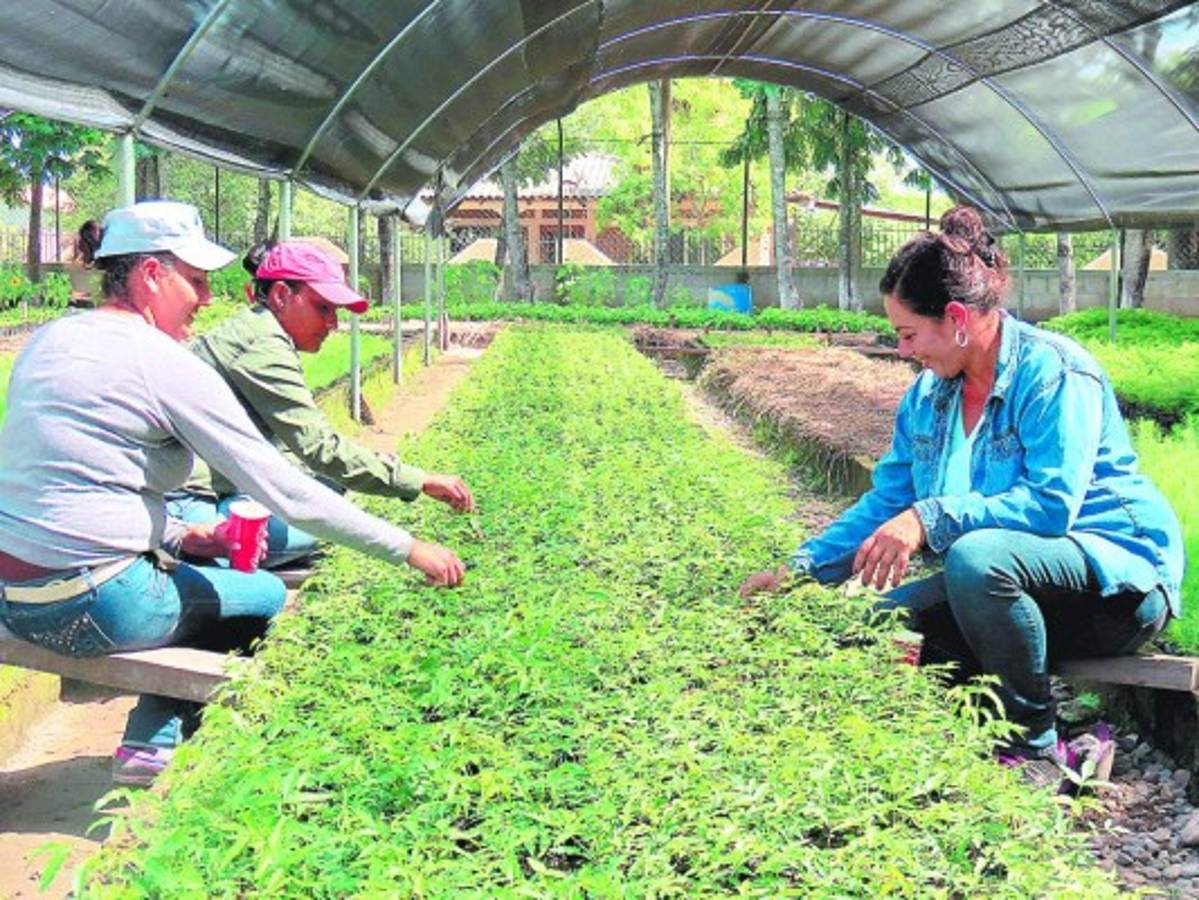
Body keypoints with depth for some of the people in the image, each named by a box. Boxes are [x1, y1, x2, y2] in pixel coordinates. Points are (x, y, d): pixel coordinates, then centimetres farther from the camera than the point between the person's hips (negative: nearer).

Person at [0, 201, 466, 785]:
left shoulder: (49, 340, 10)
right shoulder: (165, 364, -13)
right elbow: (286, 492, -14)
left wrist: (176, 537, 14)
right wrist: (409, 550, -7)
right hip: (87, 608, -8)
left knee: (196, 570, 28)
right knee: (268, 596, 13)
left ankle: (151, 741, 26)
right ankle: (155, 745, 19)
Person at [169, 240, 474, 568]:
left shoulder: (249, 331, 16)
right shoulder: (263, 347, -16)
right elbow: (321, 448, -22)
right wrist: (420, 482, -22)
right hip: (182, 503, -10)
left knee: (326, 481, 5)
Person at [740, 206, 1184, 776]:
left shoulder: (1052, 372, -17)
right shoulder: (928, 395, 7)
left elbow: (1051, 505, -27)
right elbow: (885, 503, 10)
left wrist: (932, 519, -35)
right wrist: (800, 571, 0)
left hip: (1118, 572, -7)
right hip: (1008, 590, 7)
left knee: (975, 557, -36)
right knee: (879, 625, -14)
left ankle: (1036, 744, -16)